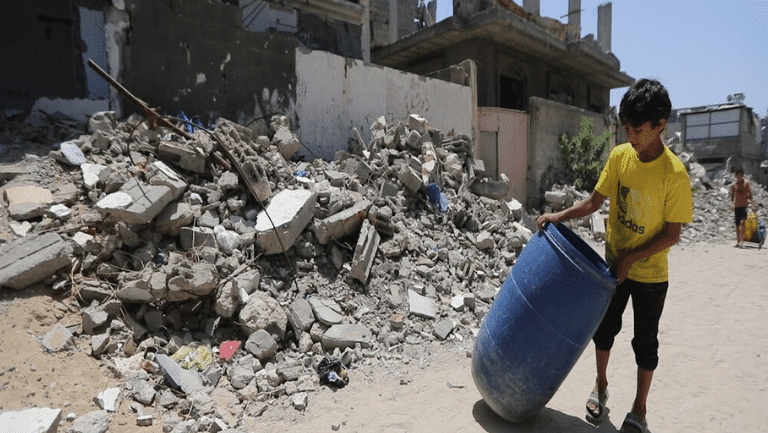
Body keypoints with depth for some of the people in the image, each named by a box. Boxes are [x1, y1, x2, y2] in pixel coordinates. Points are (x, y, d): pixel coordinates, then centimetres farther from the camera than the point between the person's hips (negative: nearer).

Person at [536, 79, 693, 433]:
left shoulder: (674, 172, -21)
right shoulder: (619, 156, -9)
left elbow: (672, 234, -16)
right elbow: (594, 201, -1)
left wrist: (630, 258, -21)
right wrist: (560, 215, -15)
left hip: (650, 273, -3)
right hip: (614, 265, 4)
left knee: (645, 343, 11)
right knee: (604, 328, 17)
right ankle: (601, 386, 41)